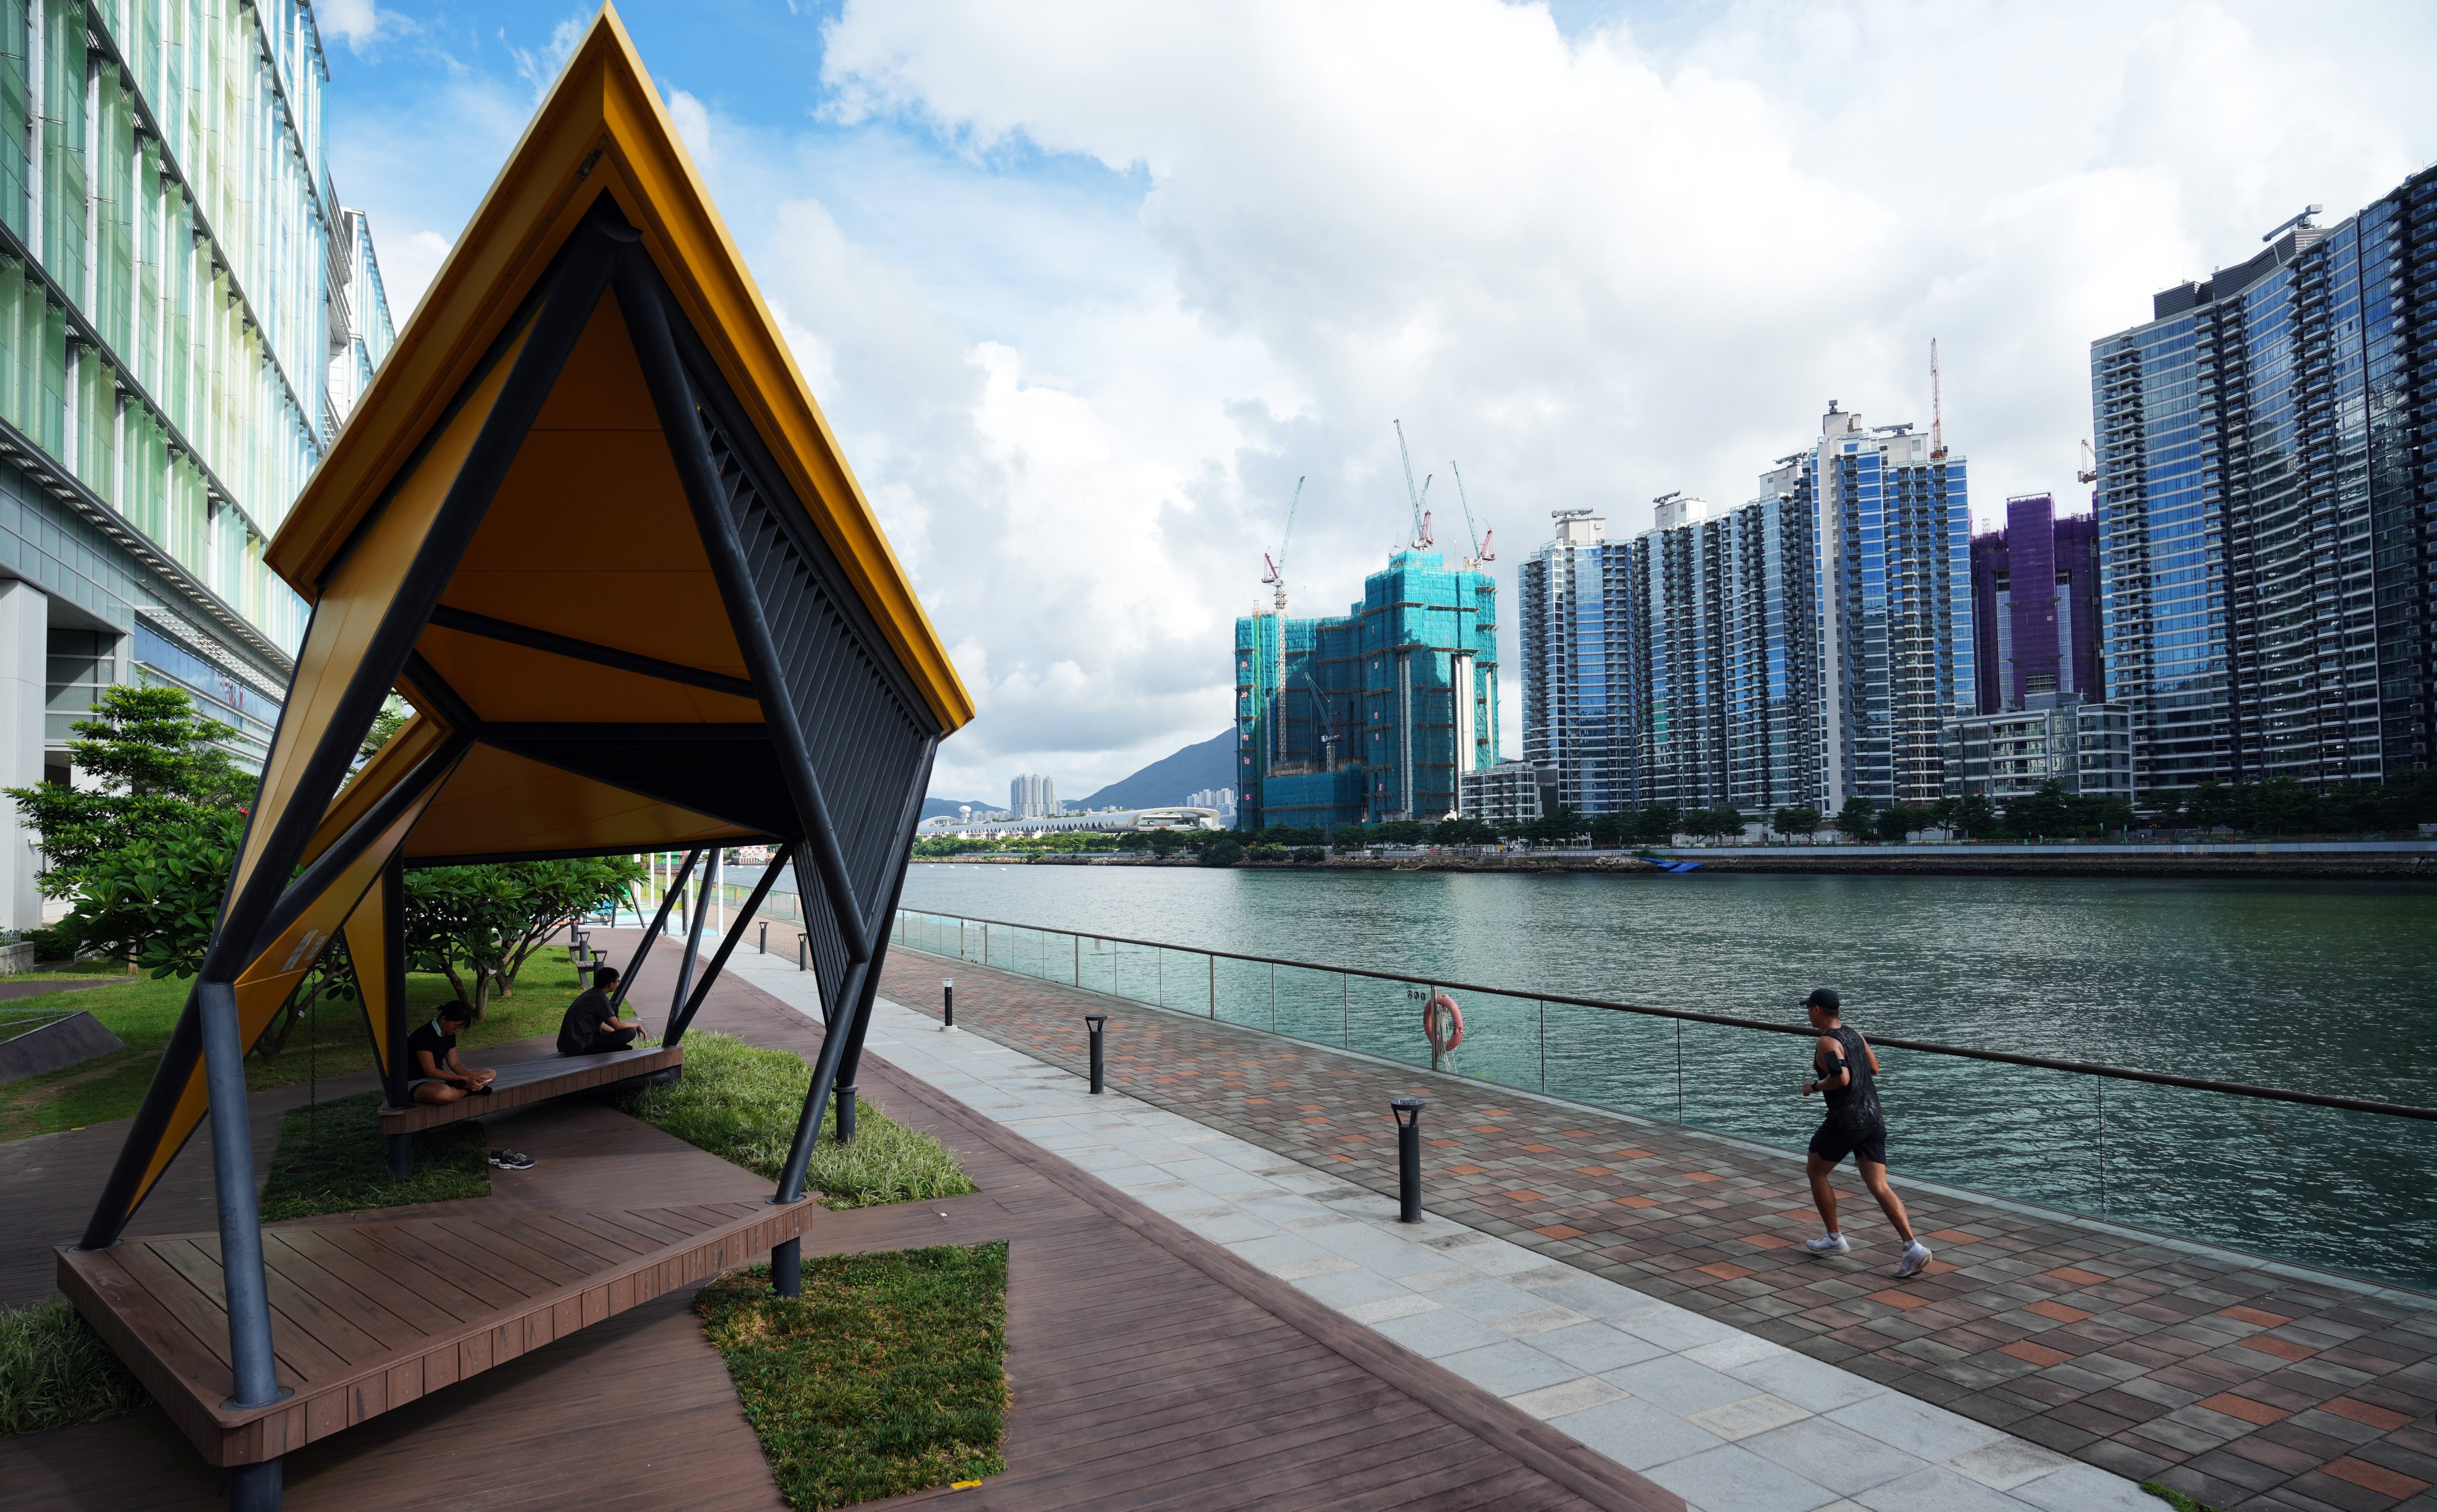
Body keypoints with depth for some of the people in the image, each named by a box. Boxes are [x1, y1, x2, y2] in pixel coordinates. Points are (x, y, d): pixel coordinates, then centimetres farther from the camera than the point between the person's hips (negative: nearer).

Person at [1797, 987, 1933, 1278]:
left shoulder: (1827, 1042, -15)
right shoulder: (1855, 1034, 11)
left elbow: (1841, 1078, -28)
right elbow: (1874, 1068, 23)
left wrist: (1815, 1086, -11)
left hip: (1845, 1122, -8)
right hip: (1874, 1118, 8)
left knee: (1816, 1171, 14)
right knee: (1879, 1186, 4)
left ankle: (1834, 1238, 18)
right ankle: (1913, 1246, -9)